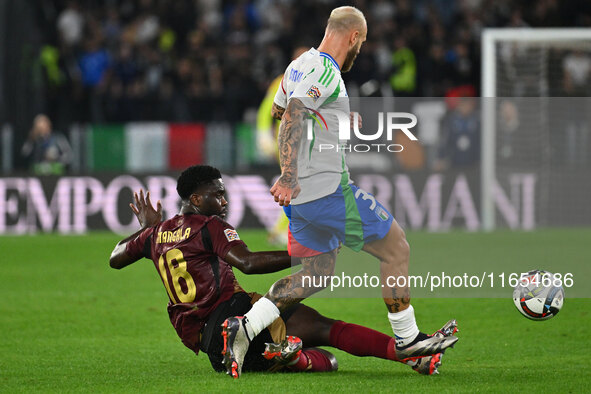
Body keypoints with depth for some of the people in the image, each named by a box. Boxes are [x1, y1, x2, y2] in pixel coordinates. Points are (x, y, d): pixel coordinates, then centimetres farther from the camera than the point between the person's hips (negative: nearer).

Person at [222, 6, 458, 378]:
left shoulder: (300, 65, 14)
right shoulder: (326, 72, -15)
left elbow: (279, 111, 31)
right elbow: (294, 115, -29)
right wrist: (289, 176, -38)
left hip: (301, 193, 10)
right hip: (328, 189, -10)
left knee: (317, 273, 15)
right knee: (396, 247, 4)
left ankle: (245, 326, -1)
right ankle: (407, 340, 12)